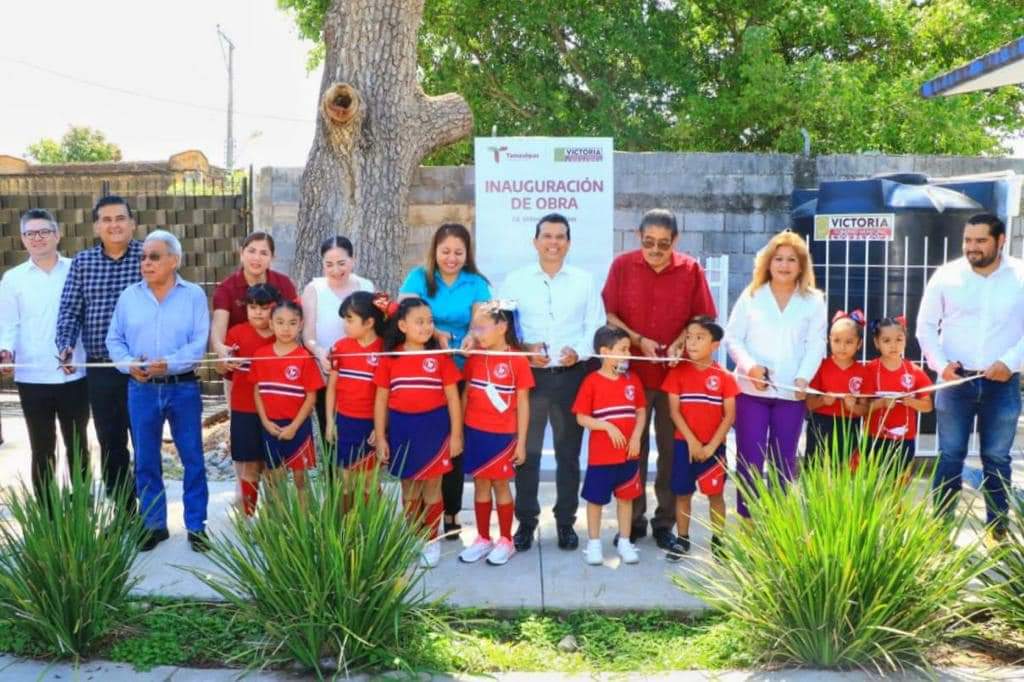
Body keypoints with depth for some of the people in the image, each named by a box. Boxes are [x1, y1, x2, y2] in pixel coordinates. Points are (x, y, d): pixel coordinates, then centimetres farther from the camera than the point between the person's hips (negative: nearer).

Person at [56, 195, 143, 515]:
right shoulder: (82, 261, 7)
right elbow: (70, 310, 5)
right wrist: (65, 345, -12)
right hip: (100, 370, 4)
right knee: (110, 444, 11)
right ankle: (123, 513, 24)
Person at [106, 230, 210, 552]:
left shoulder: (194, 295, -1)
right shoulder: (129, 296, 7)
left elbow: (199, 343, -9)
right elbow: (114, 340, 7)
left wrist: (168, 364, -22)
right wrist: (129, 363, -13)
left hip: (183, 388, -2)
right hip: (141, 389, 2)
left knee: (193, 459, 3)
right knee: (145, 461, 9)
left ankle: (196, 526, 14)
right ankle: (154, 524, 22)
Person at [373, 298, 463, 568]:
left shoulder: (440, 356, -4)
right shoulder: (390, 358, -1)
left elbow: (452, 397, -1)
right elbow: (381, 399, 4)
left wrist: (456, 434, -4)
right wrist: (380, 437, 1)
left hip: (433, 427, -1)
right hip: (401, 428, 2)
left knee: (431, 487, 7)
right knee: (408, 487, 13)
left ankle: (432, 541, 18)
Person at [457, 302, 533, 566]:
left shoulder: (518, 361, -10)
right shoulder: (474, 359, 3)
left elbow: (522, 404, -6)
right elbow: (466, 394, 9)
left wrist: (521, 442, -5)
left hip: (502, 435, -4)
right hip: (475, 433, 4)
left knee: (500, 485, 6)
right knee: (480, 485, 11)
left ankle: (505, 541, 18)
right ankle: (483, 539, 22)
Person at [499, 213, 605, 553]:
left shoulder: (585, 281, 7)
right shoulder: (515, 280, 5)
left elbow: (596, 328, 5)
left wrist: (578, 351, -13)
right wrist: (523, 351, -14)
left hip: (572, 375, 1)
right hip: (529, 374, -1)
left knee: (569, 453, 9)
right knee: (526, 451, 2)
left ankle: (566, 522, 20)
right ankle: (525, 522, 14)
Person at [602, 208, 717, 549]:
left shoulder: (691, 269, -3)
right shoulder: (622, 265, -3)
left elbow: (703, 318, 2)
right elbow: (609, 314, -1)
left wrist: (679, 343, -15)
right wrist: (638, 340, -14)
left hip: (677, 372, 0)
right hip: (632, 371, 0)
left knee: (671, 449, 7)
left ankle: (665, 521, 18)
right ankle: (634, 518, 20)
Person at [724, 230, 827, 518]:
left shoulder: (814, 301, 6)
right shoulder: (751, 296, 5)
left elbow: (816, 345, 1)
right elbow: (733, 338, 2)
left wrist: (803, 378, -14)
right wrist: (750, 366, -14)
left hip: (791, 392, 1)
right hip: (751, 390, -1)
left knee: (784, 462, 10)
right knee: (749, 460, 1)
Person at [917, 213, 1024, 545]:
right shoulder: (946, 276, -2)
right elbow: (925, 325, 4)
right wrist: (941, 364, -7)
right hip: (956, 381, 0)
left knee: (997, 458, 10)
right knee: (950, 456, 5)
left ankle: (997, 529, 20)